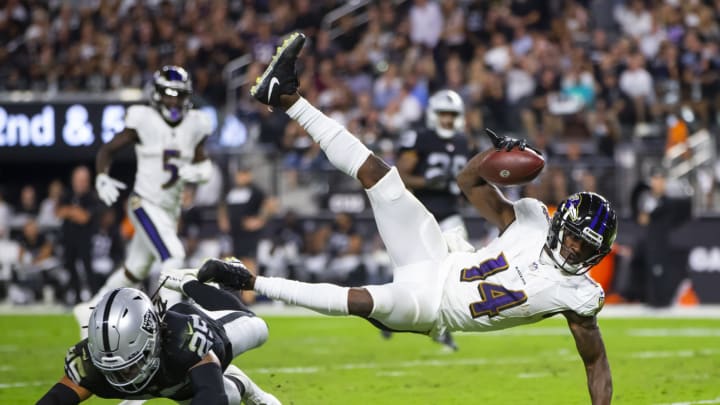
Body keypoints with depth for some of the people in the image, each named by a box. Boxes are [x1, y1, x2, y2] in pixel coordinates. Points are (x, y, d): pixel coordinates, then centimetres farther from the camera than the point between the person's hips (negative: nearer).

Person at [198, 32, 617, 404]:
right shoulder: (535, 221, -5)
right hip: (438, 262, 4)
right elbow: (470, 181, 1)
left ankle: (248, 282, -23)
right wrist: (502, 153, -20)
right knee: (377, 173, -7)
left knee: (366, 301, -35)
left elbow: (596, 363, -9)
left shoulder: (578, 296, -15)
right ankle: (284, 96, -2)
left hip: (428, 306, -4)